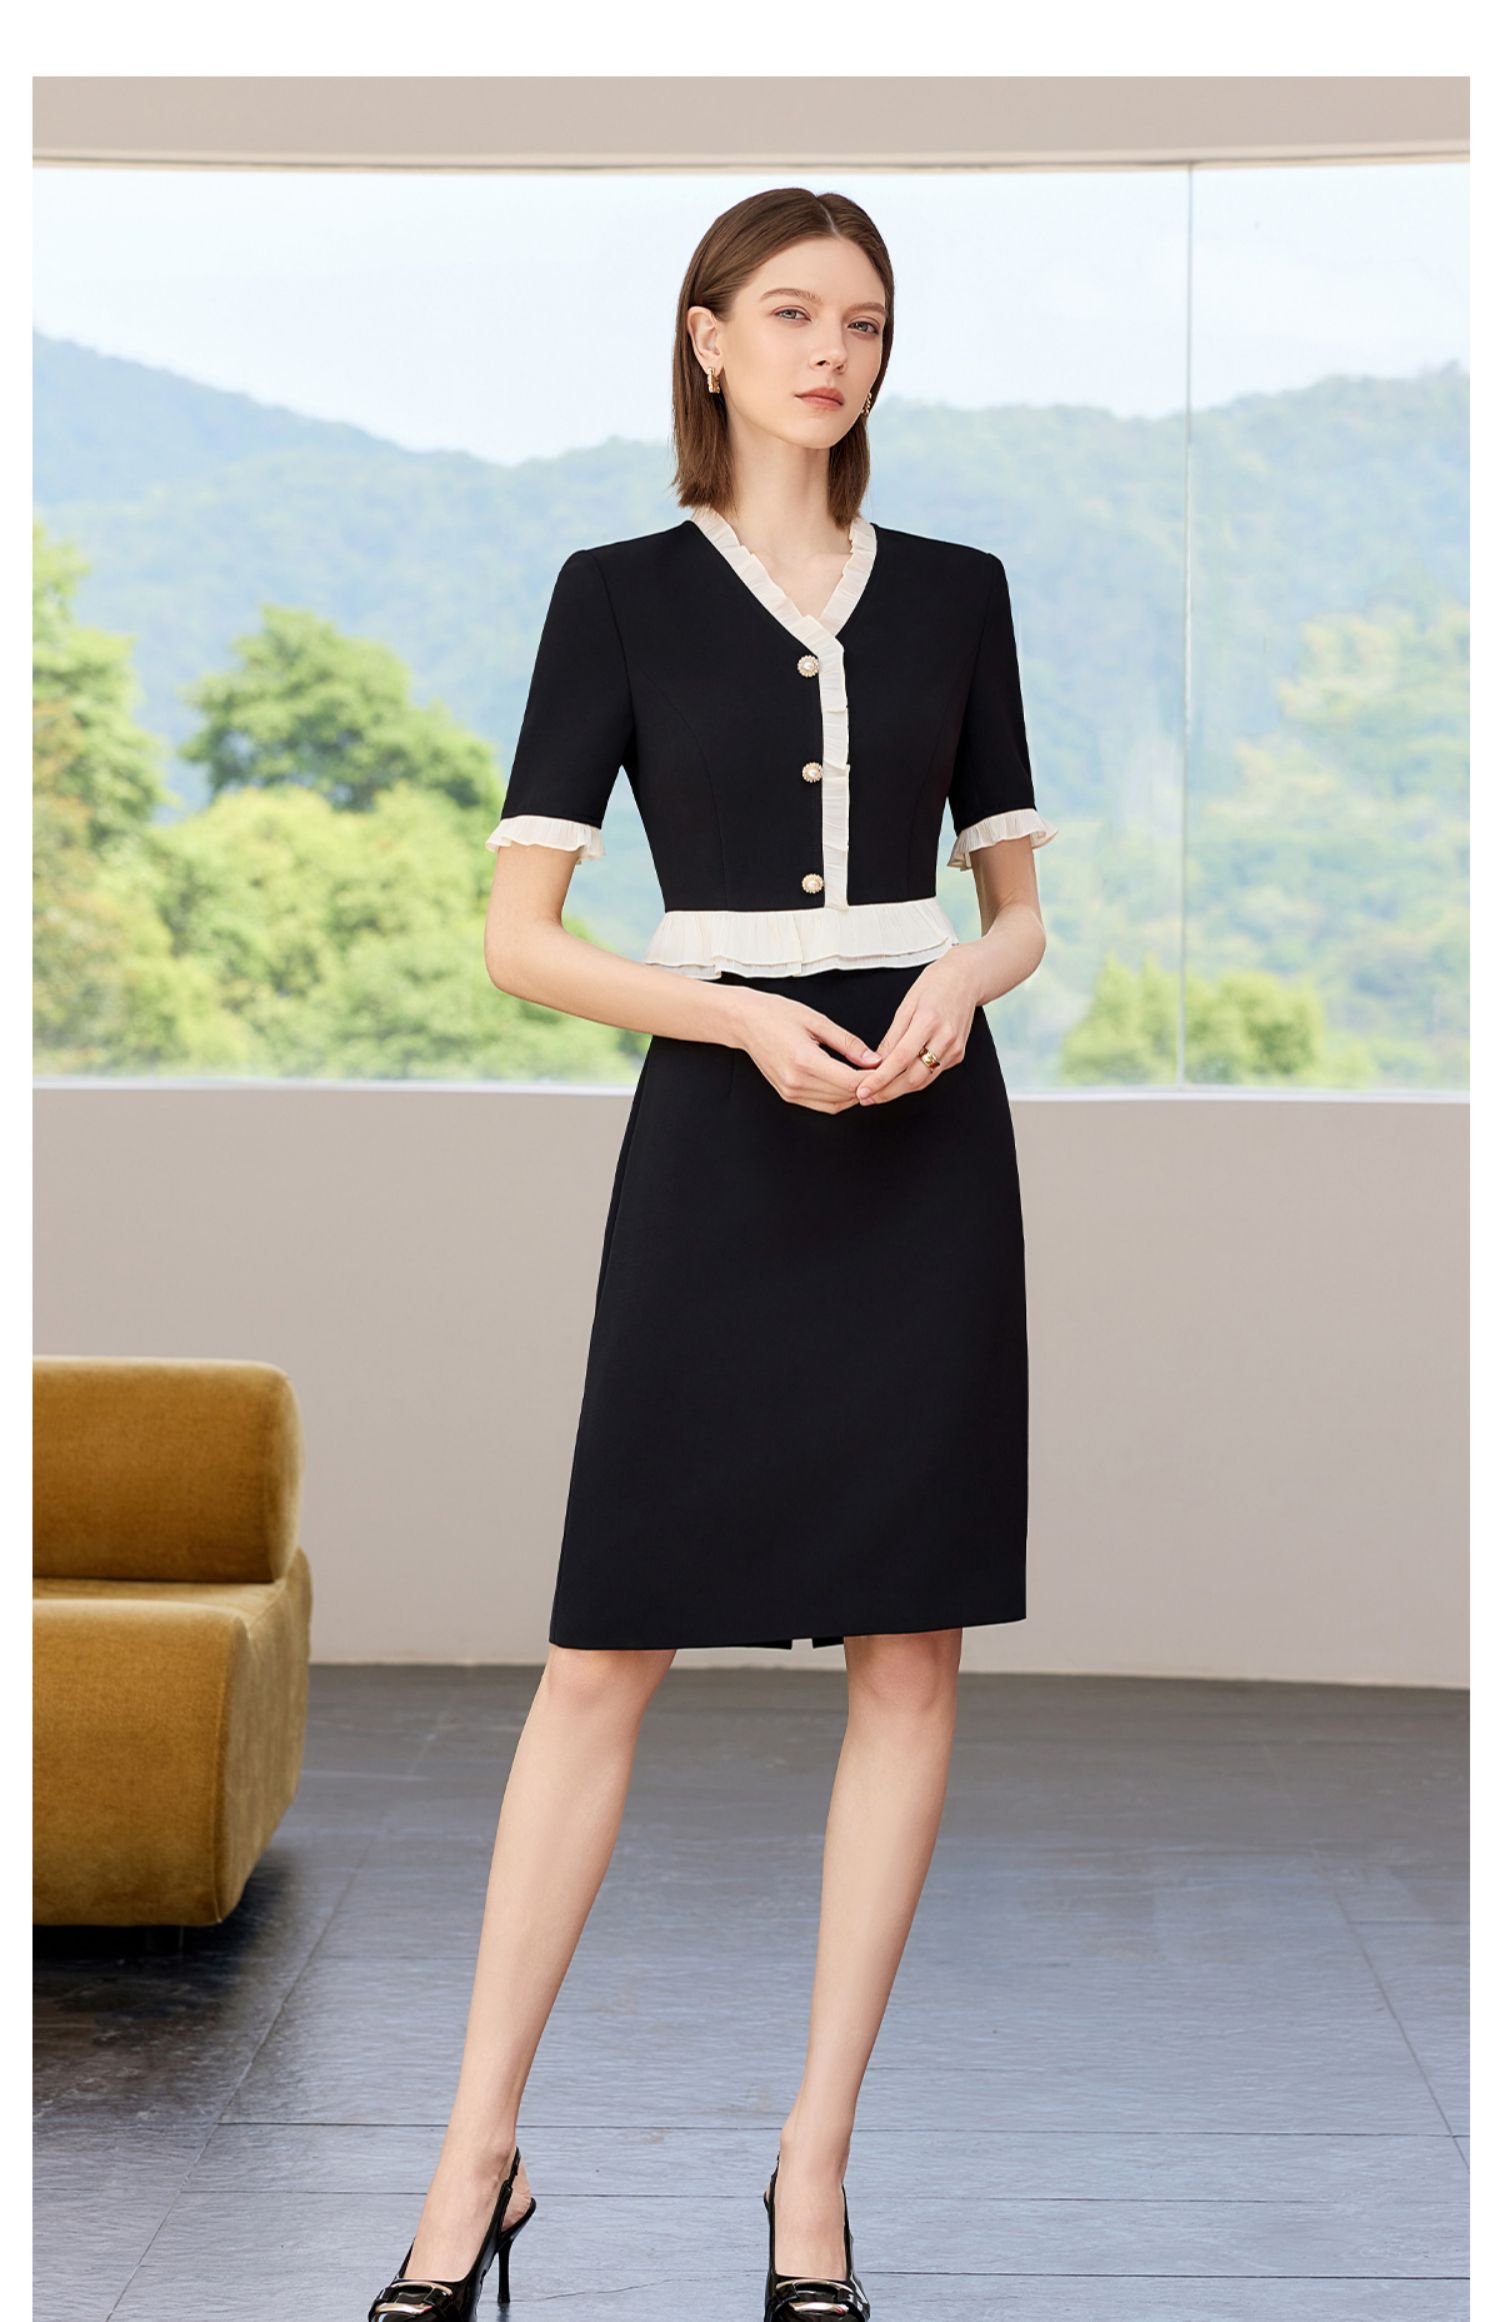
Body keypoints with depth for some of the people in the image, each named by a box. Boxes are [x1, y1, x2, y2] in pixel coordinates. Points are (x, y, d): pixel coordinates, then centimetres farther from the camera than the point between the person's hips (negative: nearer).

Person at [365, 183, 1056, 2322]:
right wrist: (747, 1017, -16)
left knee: (912, 1650, 2)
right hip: (720, 1131, -2)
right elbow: (516, 933, -2)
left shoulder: (956, 594, 10)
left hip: (932, 1136, 3)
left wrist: (965, 980, -9)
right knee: (607, 1650, -2)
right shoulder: (622, 595, 3)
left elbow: (1023, 901, 14)